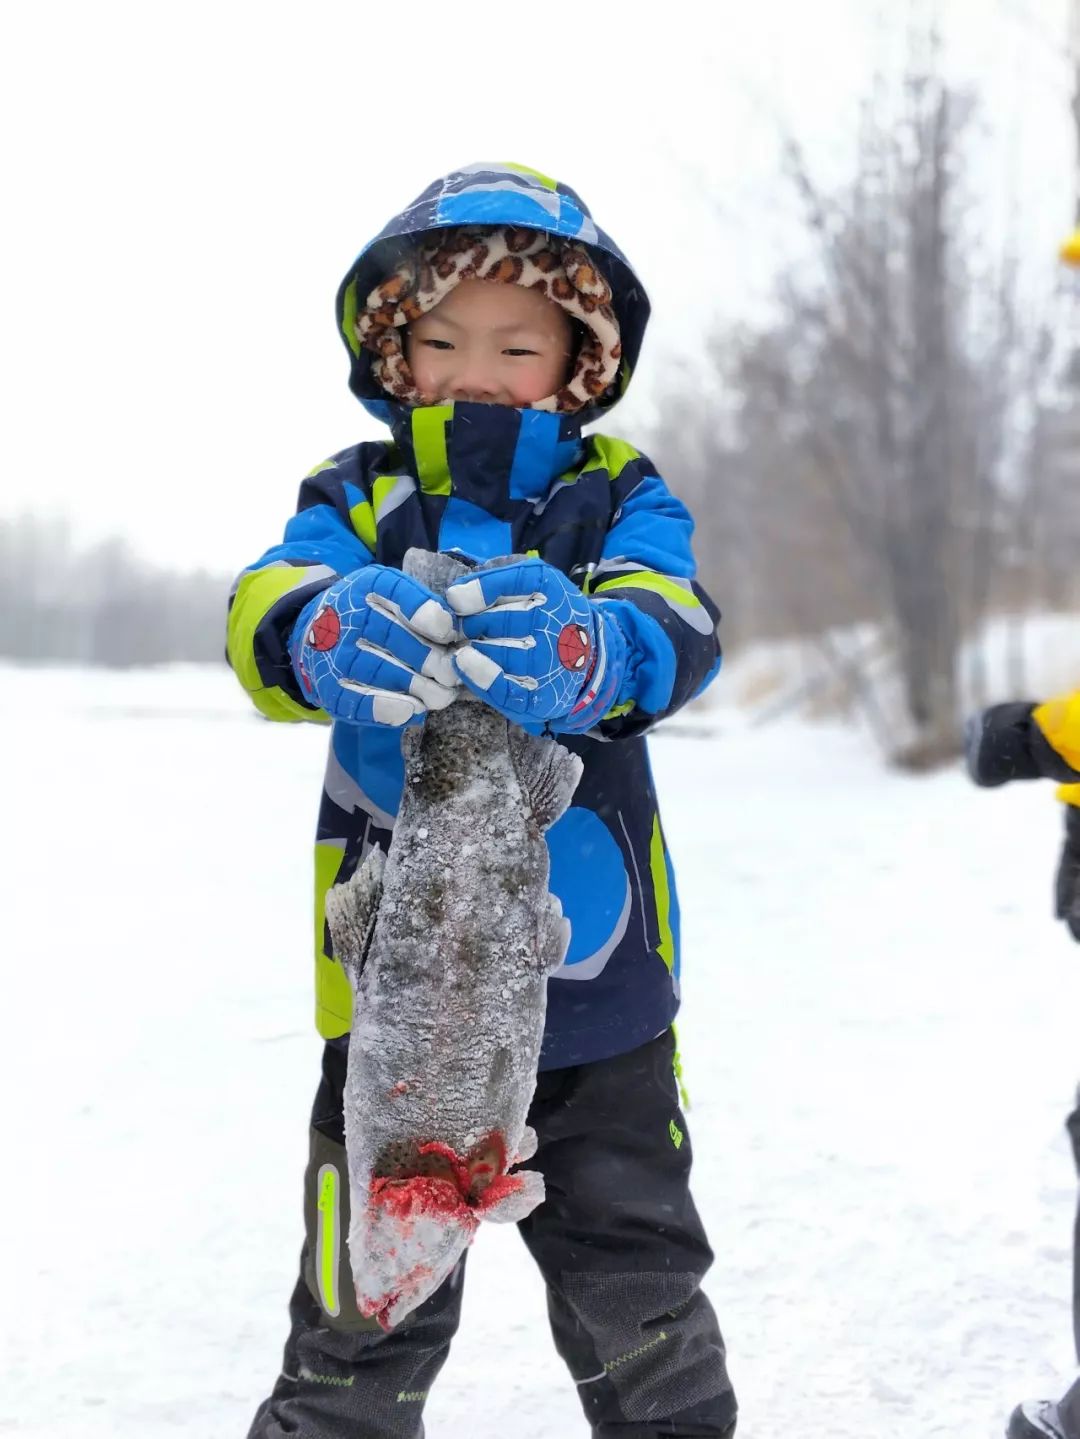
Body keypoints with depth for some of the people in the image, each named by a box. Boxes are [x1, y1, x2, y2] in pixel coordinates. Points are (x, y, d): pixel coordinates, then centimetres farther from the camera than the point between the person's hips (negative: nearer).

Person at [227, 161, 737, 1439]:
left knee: (639, 1297, 15)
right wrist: (335, 633, -42)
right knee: (365, 1313, 9)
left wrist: (581, 648, -43)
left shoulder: (618, 498, 1)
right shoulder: (357, 498, 3)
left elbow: (676, 630, -18)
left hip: (596, 987, 0)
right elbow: (265, 609, -17)